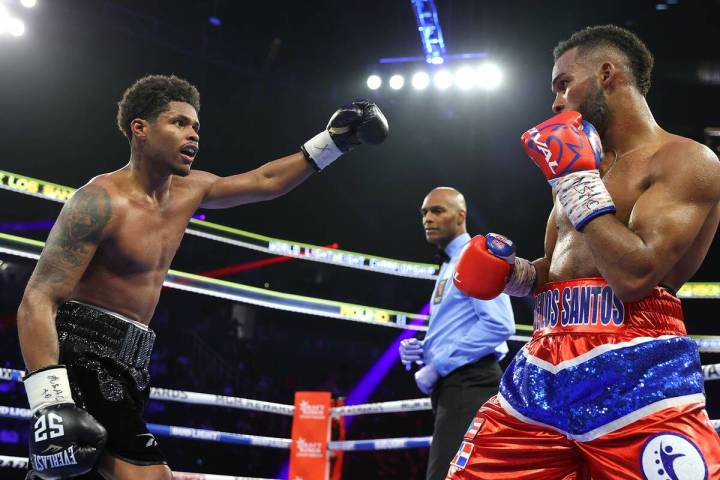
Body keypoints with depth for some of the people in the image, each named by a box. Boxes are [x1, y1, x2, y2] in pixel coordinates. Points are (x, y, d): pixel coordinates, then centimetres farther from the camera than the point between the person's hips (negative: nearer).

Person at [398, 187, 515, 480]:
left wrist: (439, 365, -17)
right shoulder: (450, 266, 23)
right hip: (453, 387, 10)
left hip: (468, 385, -10)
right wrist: (422, 351, 8)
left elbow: (499, 325, -20)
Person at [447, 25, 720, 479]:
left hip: (636, 378, -7)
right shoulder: (583, 164, 22)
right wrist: (512, 272, 10)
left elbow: (634, 276, -16)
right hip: (542, 373, 7)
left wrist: (577, 180, -8)